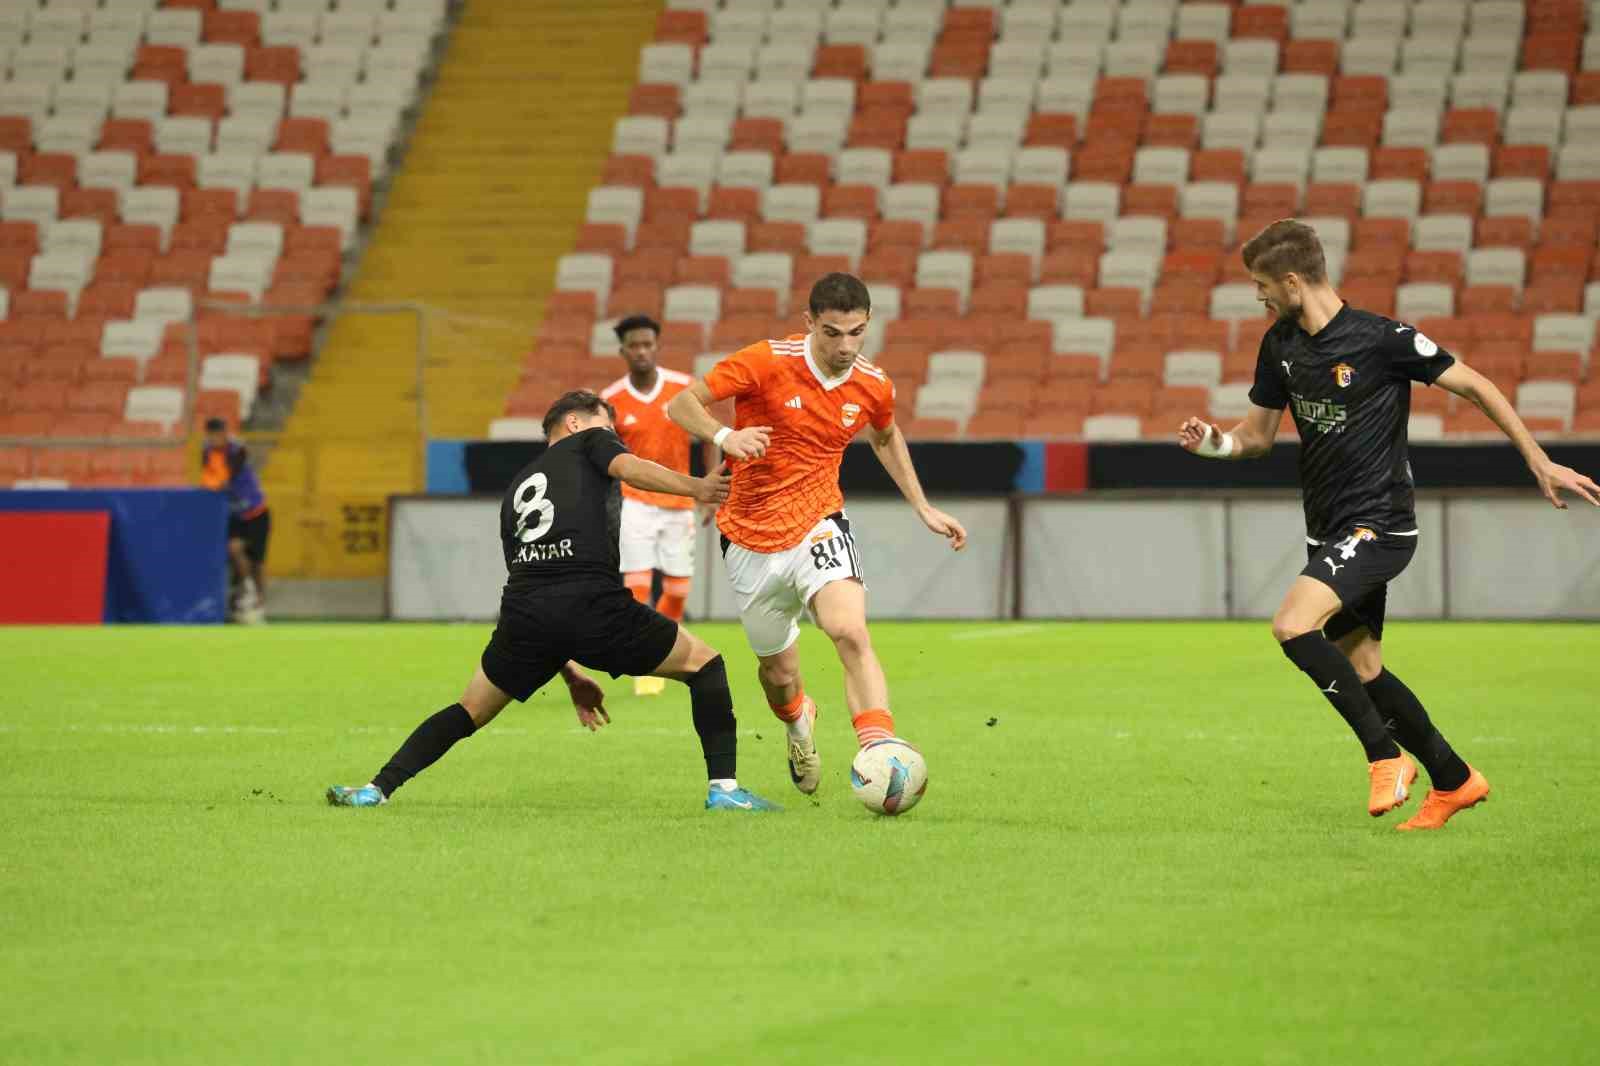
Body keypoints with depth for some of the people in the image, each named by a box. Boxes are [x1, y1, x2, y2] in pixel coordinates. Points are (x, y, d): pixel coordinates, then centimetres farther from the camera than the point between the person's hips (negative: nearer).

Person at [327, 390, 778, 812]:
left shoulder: (517, 489, 34)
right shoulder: (587, 442, 20)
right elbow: (627, 467, -6)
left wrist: (570, 675, 35)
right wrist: (696, 487, -12)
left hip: (523, 607, 5)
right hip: (594, 602, -5)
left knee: (470, 711, 24)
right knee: (704, 663, 12)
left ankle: (377, 789, 14)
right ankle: (723, 786, 0)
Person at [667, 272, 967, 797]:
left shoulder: (873, 385, -3)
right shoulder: (766, 362, -16)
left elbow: (886, 437, 21)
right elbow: (681, 404, -13)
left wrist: (924, 508, 16)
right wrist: (725, 436, -32)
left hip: (818, 527, 1)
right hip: (751, 540, -1)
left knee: (850, 632, -28)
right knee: (779, 672, 12)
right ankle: (798, 722, 49)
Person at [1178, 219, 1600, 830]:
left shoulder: (1381, 339, -16)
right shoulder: (1279, 344, 5)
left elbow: (1474, 386, -9)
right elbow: (1259, 433, 15)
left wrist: (1539, 462, -9)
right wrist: (1215, 442, -7)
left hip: (1378, 526, -8)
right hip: (1329, 531, 8)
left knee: (1293, 627, -25)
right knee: (1361, 669, 11)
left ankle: (1386, 756, -13)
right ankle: (1454, 781, 27)